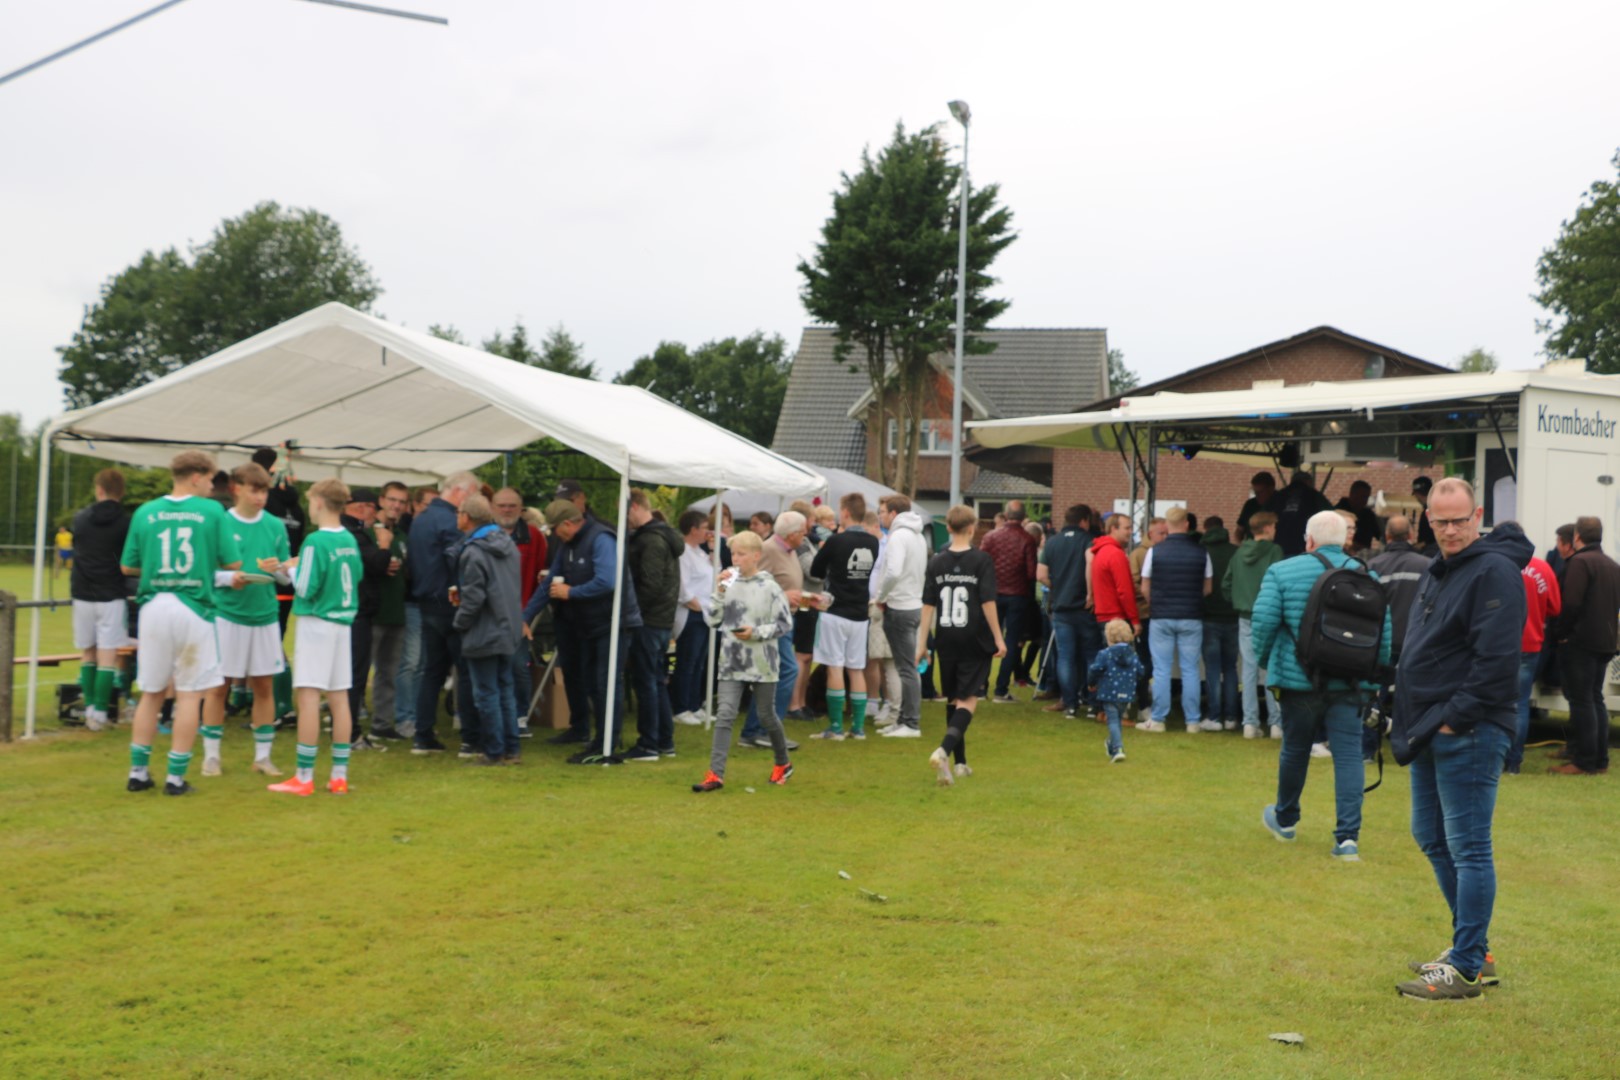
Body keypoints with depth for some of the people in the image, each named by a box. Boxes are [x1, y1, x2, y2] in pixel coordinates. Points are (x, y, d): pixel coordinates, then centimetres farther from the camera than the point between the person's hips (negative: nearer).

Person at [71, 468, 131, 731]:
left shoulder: (81, 518, 5)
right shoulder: (126, 522, -7)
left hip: (82, 593, 4)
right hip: (111, 595, -3)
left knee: (89, 653, 15)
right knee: (107, 656, -2)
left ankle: (89, 706, 14)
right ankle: (99, 712, -6)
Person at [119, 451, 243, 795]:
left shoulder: (145, 512, 5)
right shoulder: (211, 511, -4)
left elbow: (127, 566, 9)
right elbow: (233, 563, -3)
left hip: (154, 607, 3)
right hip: (194, 608, -3)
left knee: (151, 693, 15)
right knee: (189, 695, 5)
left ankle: (138, 772, 19)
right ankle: (176, 777, 7)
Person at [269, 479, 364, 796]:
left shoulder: (316, 541, -15)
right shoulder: (350, 539, 5)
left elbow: (305, 589, -16)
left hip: (316, 623, -7)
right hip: (343, 623, 7)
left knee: (308, 696, -4)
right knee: (339, 698, 9)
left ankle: (304, 777, -3)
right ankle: (339, 775, 13)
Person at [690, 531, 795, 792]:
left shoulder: (769, 587, -7)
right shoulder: (729, 583, 3)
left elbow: (785, 624, -4)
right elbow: (711, 619, 1)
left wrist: (757, 632, -16)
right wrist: (719, 591, -10)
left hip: (762, 664, -2)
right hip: (731, 663, 2)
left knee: (766, 715, 11)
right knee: (724, 714, -7)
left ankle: (782, 763, 33)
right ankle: (715, 774, -9)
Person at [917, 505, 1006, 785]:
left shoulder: (936, 562, 4)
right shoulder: (982, 560, -6)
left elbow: (928, 605, 4)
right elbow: (988, 602, -10)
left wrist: (922, 643, 7)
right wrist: (998, 638, -4)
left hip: (946, 642, 4)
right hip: (975, 642, -4)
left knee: (953, 701, 16)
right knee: (968, 702, -3)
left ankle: (959, 763, 22)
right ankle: (943, 750, -26)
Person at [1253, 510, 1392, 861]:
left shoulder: (1282, 572, -5)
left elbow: (1263, 621, -11)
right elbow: (1385, 632, 2)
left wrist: (1268, 659, 6)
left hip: (1299, 678, -1)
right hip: (1351, 684, 1)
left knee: (1294, 750, 15)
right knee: (1349, 754, 1)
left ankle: (1284, 819, 35)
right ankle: (1348, 836, -5)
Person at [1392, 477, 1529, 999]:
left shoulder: (1495, 572, -13)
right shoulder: (1438, 571, 17)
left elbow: (1497, 659, -21)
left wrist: (1455, 718, -19)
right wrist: (1412, 719, 14)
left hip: (1468, 735, -10)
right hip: (1430, 731, 10)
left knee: (1469, 850, -3)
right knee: (1432, 839, 16)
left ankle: (1467, 968, 5)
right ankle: (1472, 948, 29)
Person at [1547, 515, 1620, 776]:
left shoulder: (1580, 562, -14)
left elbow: (1571, 603, -21)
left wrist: (1560, 632, -11)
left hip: (1580, 642, -8)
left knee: (1581, 701, -6)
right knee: (1595, 699, 15)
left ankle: (1584, 762, -5)